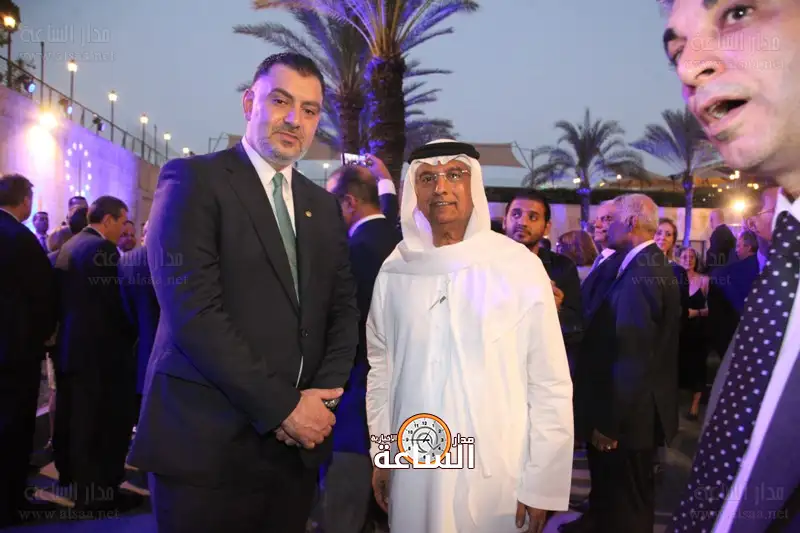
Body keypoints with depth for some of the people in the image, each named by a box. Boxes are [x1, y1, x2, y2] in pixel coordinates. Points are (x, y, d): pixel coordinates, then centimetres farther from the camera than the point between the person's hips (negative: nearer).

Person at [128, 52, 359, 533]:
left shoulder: (324, 206, 13)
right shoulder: (193, 179, -6)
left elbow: (344, 311, 10)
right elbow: (193, 311, -17)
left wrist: (322, 396, -7)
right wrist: (282, 407, -15)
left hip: (299, 442, 6)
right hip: (208, 442, -5)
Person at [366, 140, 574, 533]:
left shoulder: (520, 267, -10)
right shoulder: (395, 271, -1)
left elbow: (550, 385, -7)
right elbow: (381, 368, 8)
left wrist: (542, 484, -7)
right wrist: (381, 455, 10)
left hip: (496, 473, -2)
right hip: (413, 470, 3)